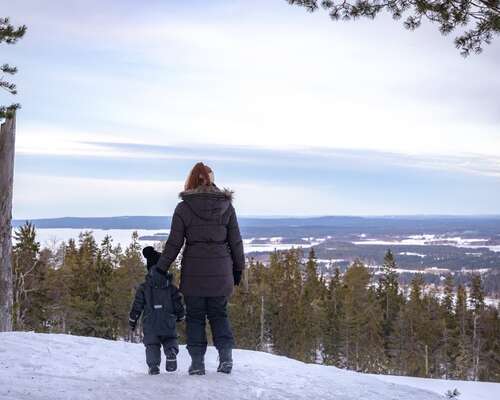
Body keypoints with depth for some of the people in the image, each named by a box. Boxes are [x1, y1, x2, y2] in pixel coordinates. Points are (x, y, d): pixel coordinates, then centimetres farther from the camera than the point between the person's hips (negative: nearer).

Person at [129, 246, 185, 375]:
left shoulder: (143, 288, -1)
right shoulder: (172, 288, 0)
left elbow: (136, 307, 0)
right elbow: (179, 308, 2)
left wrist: (132, 321, 14)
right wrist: (180, 317, 22)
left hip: (150, 327, 0)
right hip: (168, 326, 0)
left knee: (152, 345, 10)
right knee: (170, 340, 18)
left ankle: (153, 365, -10)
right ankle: (171, 352, -14)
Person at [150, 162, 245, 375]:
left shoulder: (183, 208, -5)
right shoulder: (227, 206, 1)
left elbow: (174, 243, -4)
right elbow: (236, 242, 5)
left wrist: (160, 268, 6)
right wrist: (238, 268, 16)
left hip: (194, 271, -2)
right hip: (220, 271, 2)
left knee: (195, 316, 10)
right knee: (219, 314, 15)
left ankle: (197, 361, 7)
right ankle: (226, 355, 0)